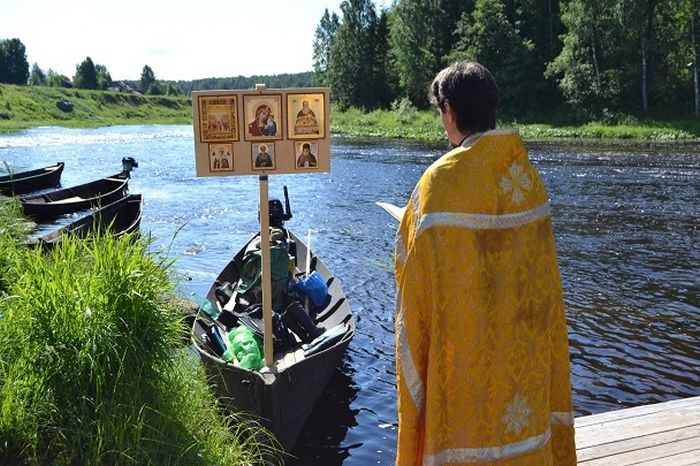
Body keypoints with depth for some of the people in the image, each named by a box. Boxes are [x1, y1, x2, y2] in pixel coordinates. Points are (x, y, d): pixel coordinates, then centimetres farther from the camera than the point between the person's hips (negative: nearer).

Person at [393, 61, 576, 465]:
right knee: (521, 422, 20)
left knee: (468, 424, 10)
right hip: (525, 342, 6)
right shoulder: (527, 174, 1)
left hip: (467, 345, -5)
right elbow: (541, 274, 7)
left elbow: (419, 275, -15)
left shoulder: (444, 179, -18)